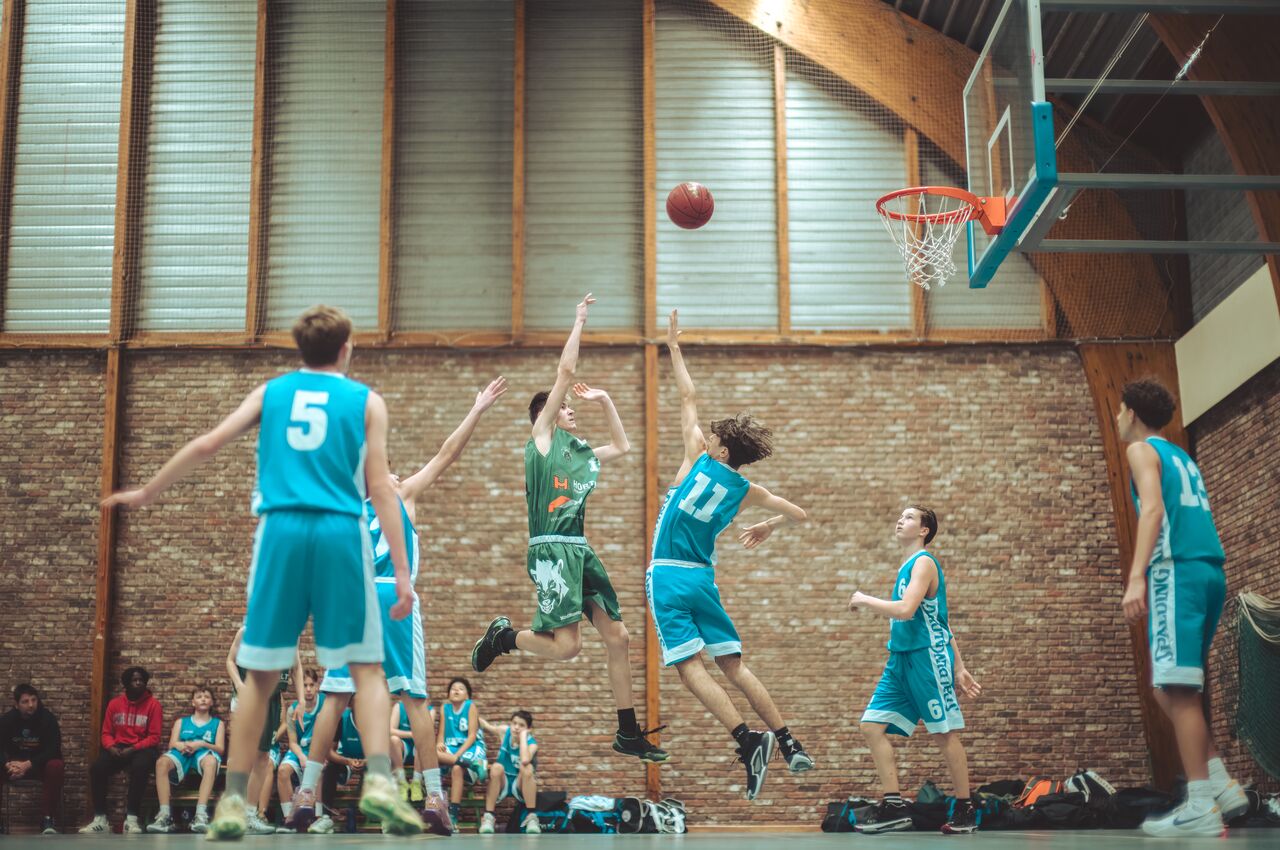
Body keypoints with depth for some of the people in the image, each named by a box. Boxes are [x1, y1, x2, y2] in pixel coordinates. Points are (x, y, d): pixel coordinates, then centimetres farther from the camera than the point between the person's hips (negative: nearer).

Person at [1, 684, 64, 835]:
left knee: (55, 766, -35)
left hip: (39, 764, -2)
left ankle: (47, 819, -27)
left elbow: (54, 749, -20)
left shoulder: (48, 718, -14)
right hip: (14, 763, 2)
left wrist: (29, 764, -34)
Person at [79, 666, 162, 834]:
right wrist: (111, 747, -11)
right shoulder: (114, 704, 10)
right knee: (96, 768, -26)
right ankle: (100, 819, -19)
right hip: (118, 748, 4)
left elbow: (154, 737, -5)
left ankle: (131, 818, -33)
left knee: (139, 767, -39)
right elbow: (106, 733, 11)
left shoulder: (153, 704, -2)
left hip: (142, 749, -3)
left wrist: (133, 749, -18)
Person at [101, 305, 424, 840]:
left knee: (261, 673, 9)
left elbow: (207, 444, 13)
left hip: (281, 532, 2)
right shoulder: (366, 401, 9)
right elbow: (379, 488, 2)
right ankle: (379, 782, -15)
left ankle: (233, 802, 8)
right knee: (367, 667, 3)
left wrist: (145, 493, 25)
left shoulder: (271, 392, 16)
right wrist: (401, 570, 1)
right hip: (341, 534, -2)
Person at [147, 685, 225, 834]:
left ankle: (201, 814, -52)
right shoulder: (181, 722, 28)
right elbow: (172, 744, 14)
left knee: (211, 760, -42)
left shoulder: (217, 723, 22)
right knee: (162, 761, -35)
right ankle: (164, 815, -41)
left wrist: (201, 744, -11)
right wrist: (180, 745, -11)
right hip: (182, 754, 2)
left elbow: (220, 749, 8)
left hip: (204, 753, -2)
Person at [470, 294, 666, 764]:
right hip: (552, 549, -8)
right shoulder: (542, 438, 3)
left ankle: (628, 733, 10)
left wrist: (604, 400, 29)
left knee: (618, 637, 3)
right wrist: (579, 322, 6)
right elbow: (566, 371, -2)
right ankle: (503, 635, 13)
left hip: (581, 551, 8)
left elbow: (622, 446, 38)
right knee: (567, 646, -15)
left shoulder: (581, 452, 22)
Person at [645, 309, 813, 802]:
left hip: (668, 576, -5)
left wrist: (674, 348, 17)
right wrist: (770, 526, 36)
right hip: (703, 578, 5)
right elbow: (800, 515, 17)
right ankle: (789, 744, 5)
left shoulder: (699, 461, -2)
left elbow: (688, 400, 6)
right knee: (734, 666, 10)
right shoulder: (747, 492, 7)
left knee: (690, 666, -11)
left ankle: (747, 740, -24)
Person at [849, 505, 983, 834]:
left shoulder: (924, 562, -9)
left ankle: (965, 812, 7)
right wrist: (959, 666, 20)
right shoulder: (906, 568, 19)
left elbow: (906, 609, -24)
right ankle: (894, 806, 1)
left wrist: (864, 600, -9)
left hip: (928, 657, -9)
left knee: (945, 734, -3)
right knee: (872, 726, 0)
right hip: (901, 659, 9)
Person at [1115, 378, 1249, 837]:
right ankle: (1221, 786, 9)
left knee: (1177, 688, -10)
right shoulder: (1182, 457, 27)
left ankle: (1202, 808, -12)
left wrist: (1136, 577, -23)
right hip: (1208, 570, 9)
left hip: (1177, 570, -9)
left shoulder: (1142, 449, 3)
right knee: (1174, 685, 15)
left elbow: (1153, 509, -13)